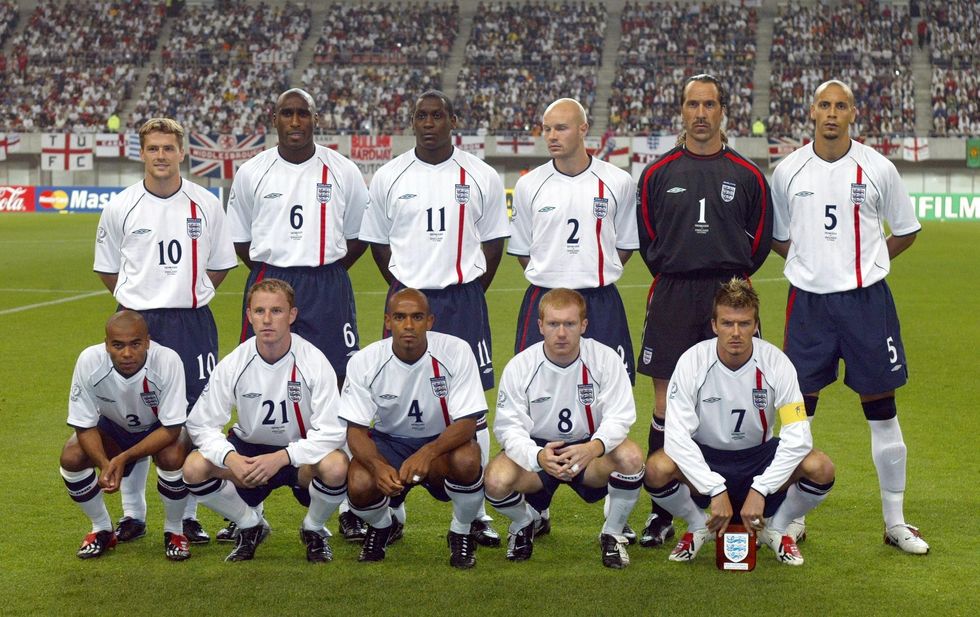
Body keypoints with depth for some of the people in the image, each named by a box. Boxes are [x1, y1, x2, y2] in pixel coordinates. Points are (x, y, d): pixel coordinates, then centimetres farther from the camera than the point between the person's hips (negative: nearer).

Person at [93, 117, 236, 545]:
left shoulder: (206, 204, 3)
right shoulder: (120, 208, 2)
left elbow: (220, 266, 13)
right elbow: (107, 269, 14)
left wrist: (188, 295, 7)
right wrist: (143, 297, 6)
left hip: (193, 324, 0)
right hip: (136, 323, 0)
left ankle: (188, 515, 13)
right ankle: (132, 513, 17)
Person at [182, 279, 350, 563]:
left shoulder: (313, 362, -19)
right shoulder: (233, 364, -12)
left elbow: (331, 432, -22)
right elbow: (201, 424, -9)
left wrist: (279, 459, -34)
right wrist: (230, 458, -29)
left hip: (302, 452, -2)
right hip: (249, 449, 2)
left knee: (336, 467, -36)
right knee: (194, 468, -24)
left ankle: (313, 529, 0)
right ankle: (251, 526, 5)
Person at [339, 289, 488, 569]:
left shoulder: (456, 352, -20)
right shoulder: (364, 362, -15)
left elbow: (467, 422, -22)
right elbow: (356, 430, -14)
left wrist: (428, 452, -42)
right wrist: (378, 466, -36)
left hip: (443, 441, -1)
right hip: (388, 442, 1)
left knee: (467, 460, -36)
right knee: (359, 486, -30)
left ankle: (462, 532, -3)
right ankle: (383, 526, 11)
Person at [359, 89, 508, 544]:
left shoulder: (481, 177, 3)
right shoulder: (388, 177, 4)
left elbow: (493, 243, 9)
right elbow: (378, 242, 13)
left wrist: (468, 295, 5)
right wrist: (406, 291, 6)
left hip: (463, 300, 0)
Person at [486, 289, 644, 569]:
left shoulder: (605, 359, -13)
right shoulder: (519, 366, -13)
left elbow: (619, 417, -16)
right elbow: (508, 427, -15)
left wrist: (593, 448, -40)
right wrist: (539, 457, -38)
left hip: (590, 451, 0)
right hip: (535, 450, 0)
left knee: (631, 456, -32)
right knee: (496, 480, -30)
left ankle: (612, 534, -3)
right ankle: (523, 524, 9)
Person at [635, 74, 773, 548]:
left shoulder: (747, 175, 5)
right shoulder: (658, 173, 6)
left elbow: (761, 239, 11)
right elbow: (645, 238, 12)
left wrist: (734, 275, 6)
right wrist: (672, 273, 7)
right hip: (672, 298, 0)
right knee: (666, 403, 0)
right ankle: (662, 513, 8)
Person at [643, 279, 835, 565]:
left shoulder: (776, 362, -17)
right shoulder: (693, 362, -19)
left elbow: (798, 437, -21)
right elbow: (676, 436, -24)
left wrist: (759, 490, -30)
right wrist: (716, 491, -32)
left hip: (759, 455, 1)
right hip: (705, 457, -1)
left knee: (820, 468, -28)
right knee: (657, 469, -33)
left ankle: (776, 528, 3)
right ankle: (697, 527, 0)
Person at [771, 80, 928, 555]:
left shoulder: (877, 169, -1)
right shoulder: (788, 171, 2)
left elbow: (906, 231, 10)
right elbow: (777, 238, 14)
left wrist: (864, 262, 4)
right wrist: (815, 261, 4)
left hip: (866, 300, -1)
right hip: (808, 301, 1)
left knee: (882, 412, 3)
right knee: (798, 412, 5)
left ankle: (895, 522, 14)